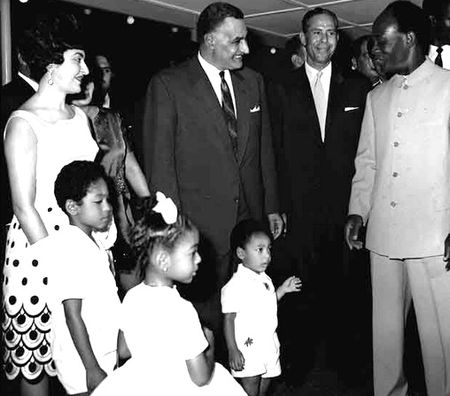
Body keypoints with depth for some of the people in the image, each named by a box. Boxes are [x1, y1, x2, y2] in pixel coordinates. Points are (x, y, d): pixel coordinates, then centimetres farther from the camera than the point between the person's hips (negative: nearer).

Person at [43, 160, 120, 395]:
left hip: (104, 354, 8)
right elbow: (73, 316, -21)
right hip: (82, 364, -8)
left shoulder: (95, 242, 6)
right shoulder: (70, 251, -21)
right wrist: (91, 368, -19)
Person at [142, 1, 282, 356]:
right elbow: (160, 160, -6)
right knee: (207, 315, 3)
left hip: (252, 217, 5)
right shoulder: (168, 85, -4)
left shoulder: (253, 81, 12)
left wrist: (271, 207, 14)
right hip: (201, 224, -4)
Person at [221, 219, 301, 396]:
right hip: (248, 347, -7)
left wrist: (282, 290, 10)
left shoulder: (265, 279, 7)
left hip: (269, 345, 7)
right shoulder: (234, 286, -18)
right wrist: (233, 350, -19)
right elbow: (228, 319, -16)